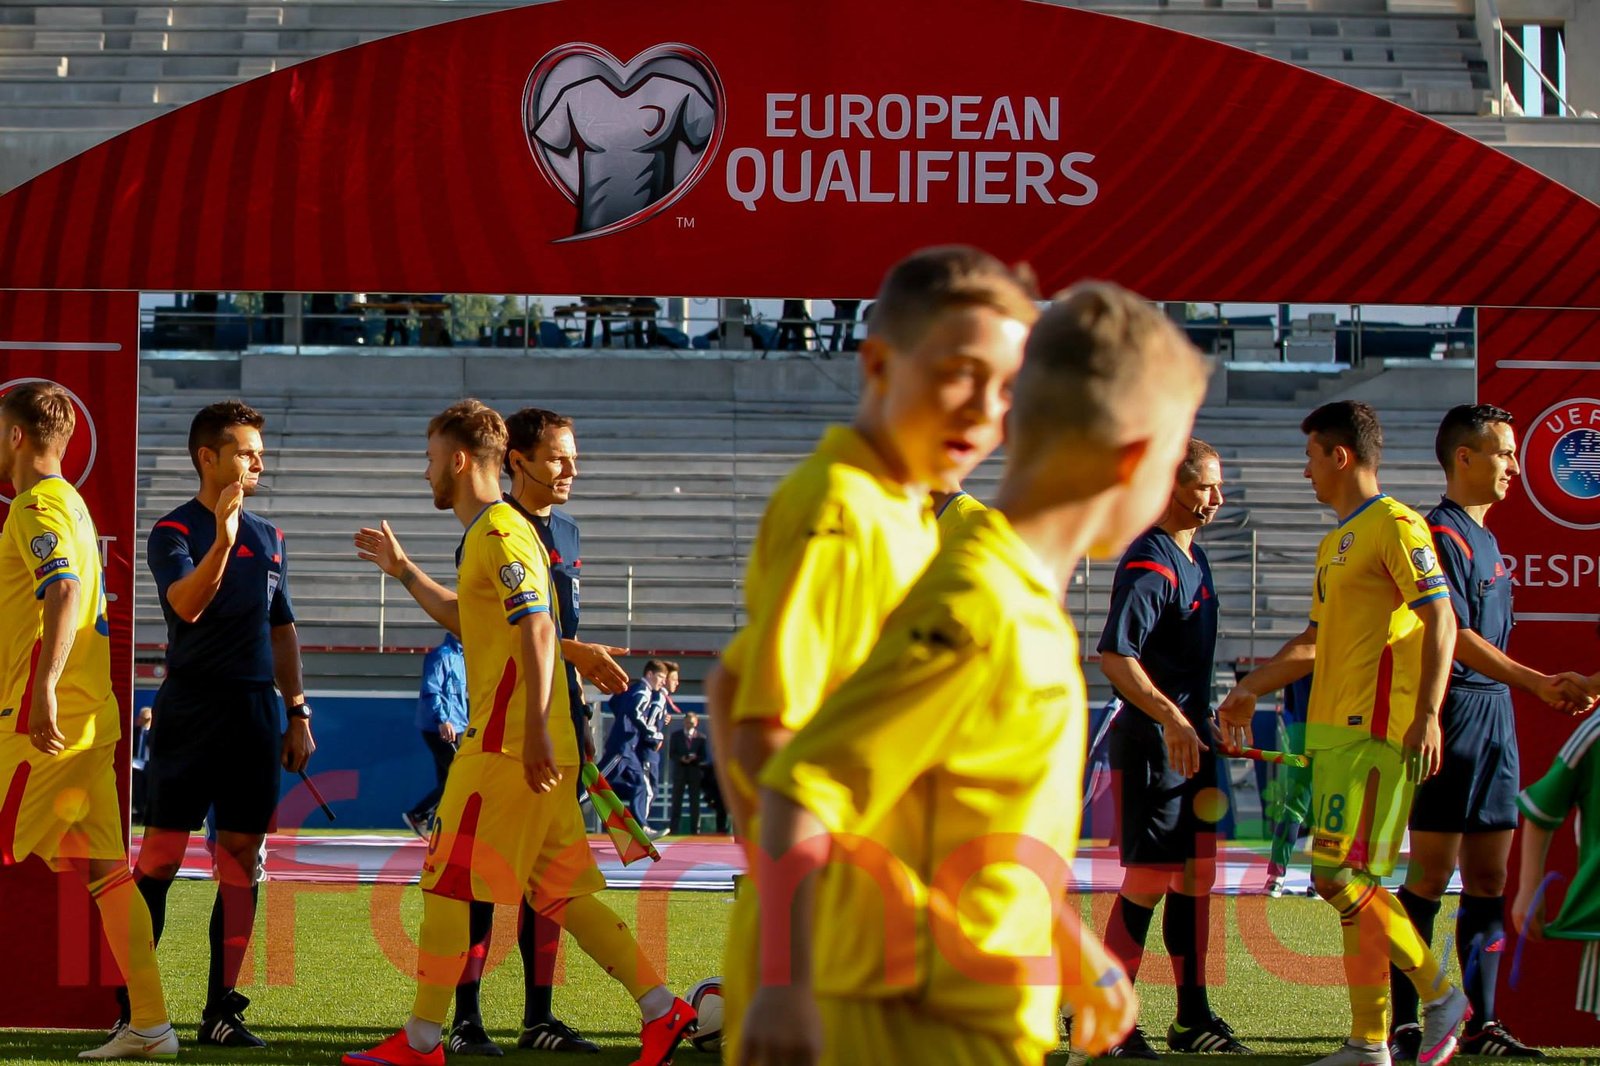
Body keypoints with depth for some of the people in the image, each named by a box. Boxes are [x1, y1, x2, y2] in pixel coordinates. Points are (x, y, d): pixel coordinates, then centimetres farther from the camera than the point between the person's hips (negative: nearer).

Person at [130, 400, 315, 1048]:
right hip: (189, 709, -5)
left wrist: (298, 713, 17)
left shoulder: (269, 538, 17)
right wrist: (223, 538, -30)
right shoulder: (174, 531, -2)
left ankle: (221, 1010, 6)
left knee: (241, 860, 3)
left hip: (255, 713, 5)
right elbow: (186, 604, -19)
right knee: (160, 858, -5)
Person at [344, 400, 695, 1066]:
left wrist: (535, 729, -28)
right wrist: (403, 571, 37)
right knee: (560, 892, 9)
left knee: (446, 885, -4)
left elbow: (538, 630, -21)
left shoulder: (502, 534, -11)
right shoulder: (484, 536, 20)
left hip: (505, 743, -10)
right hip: (527, 744, 10)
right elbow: (466, 621, 37)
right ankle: (661, 1010, 5)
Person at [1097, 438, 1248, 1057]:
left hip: (1190, 740, 9)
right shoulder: (1148, 566, -16)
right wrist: (1171, 719, -30)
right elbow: (1115, 656, -25)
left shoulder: (1195, 559, 14)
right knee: (1149, 879, -6)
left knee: (1196, 875, 10)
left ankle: (1193, 1017, 16)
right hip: (1150, 744, -9)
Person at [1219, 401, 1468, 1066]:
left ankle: (1439, 994, -6)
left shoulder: (1395, 526, -7)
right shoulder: (1335, 541, 22)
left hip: (1374, 732, -9)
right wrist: (1253, 688, 26)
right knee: (1346, 885, 6)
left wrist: (1426, 715, -23)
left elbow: (1440, 618, -15)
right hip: (1332, 731, 9)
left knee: (1340, 876, -15)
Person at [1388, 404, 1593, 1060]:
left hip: (1493, 716, 9)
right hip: (1454, 714, -9)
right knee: (1431, 874, -7)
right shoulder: (1443, 535, -11)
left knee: (1488, 876, 8)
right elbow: (1454, 636, -20)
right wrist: (1539, 682, -26)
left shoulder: (1484, 538, 18)